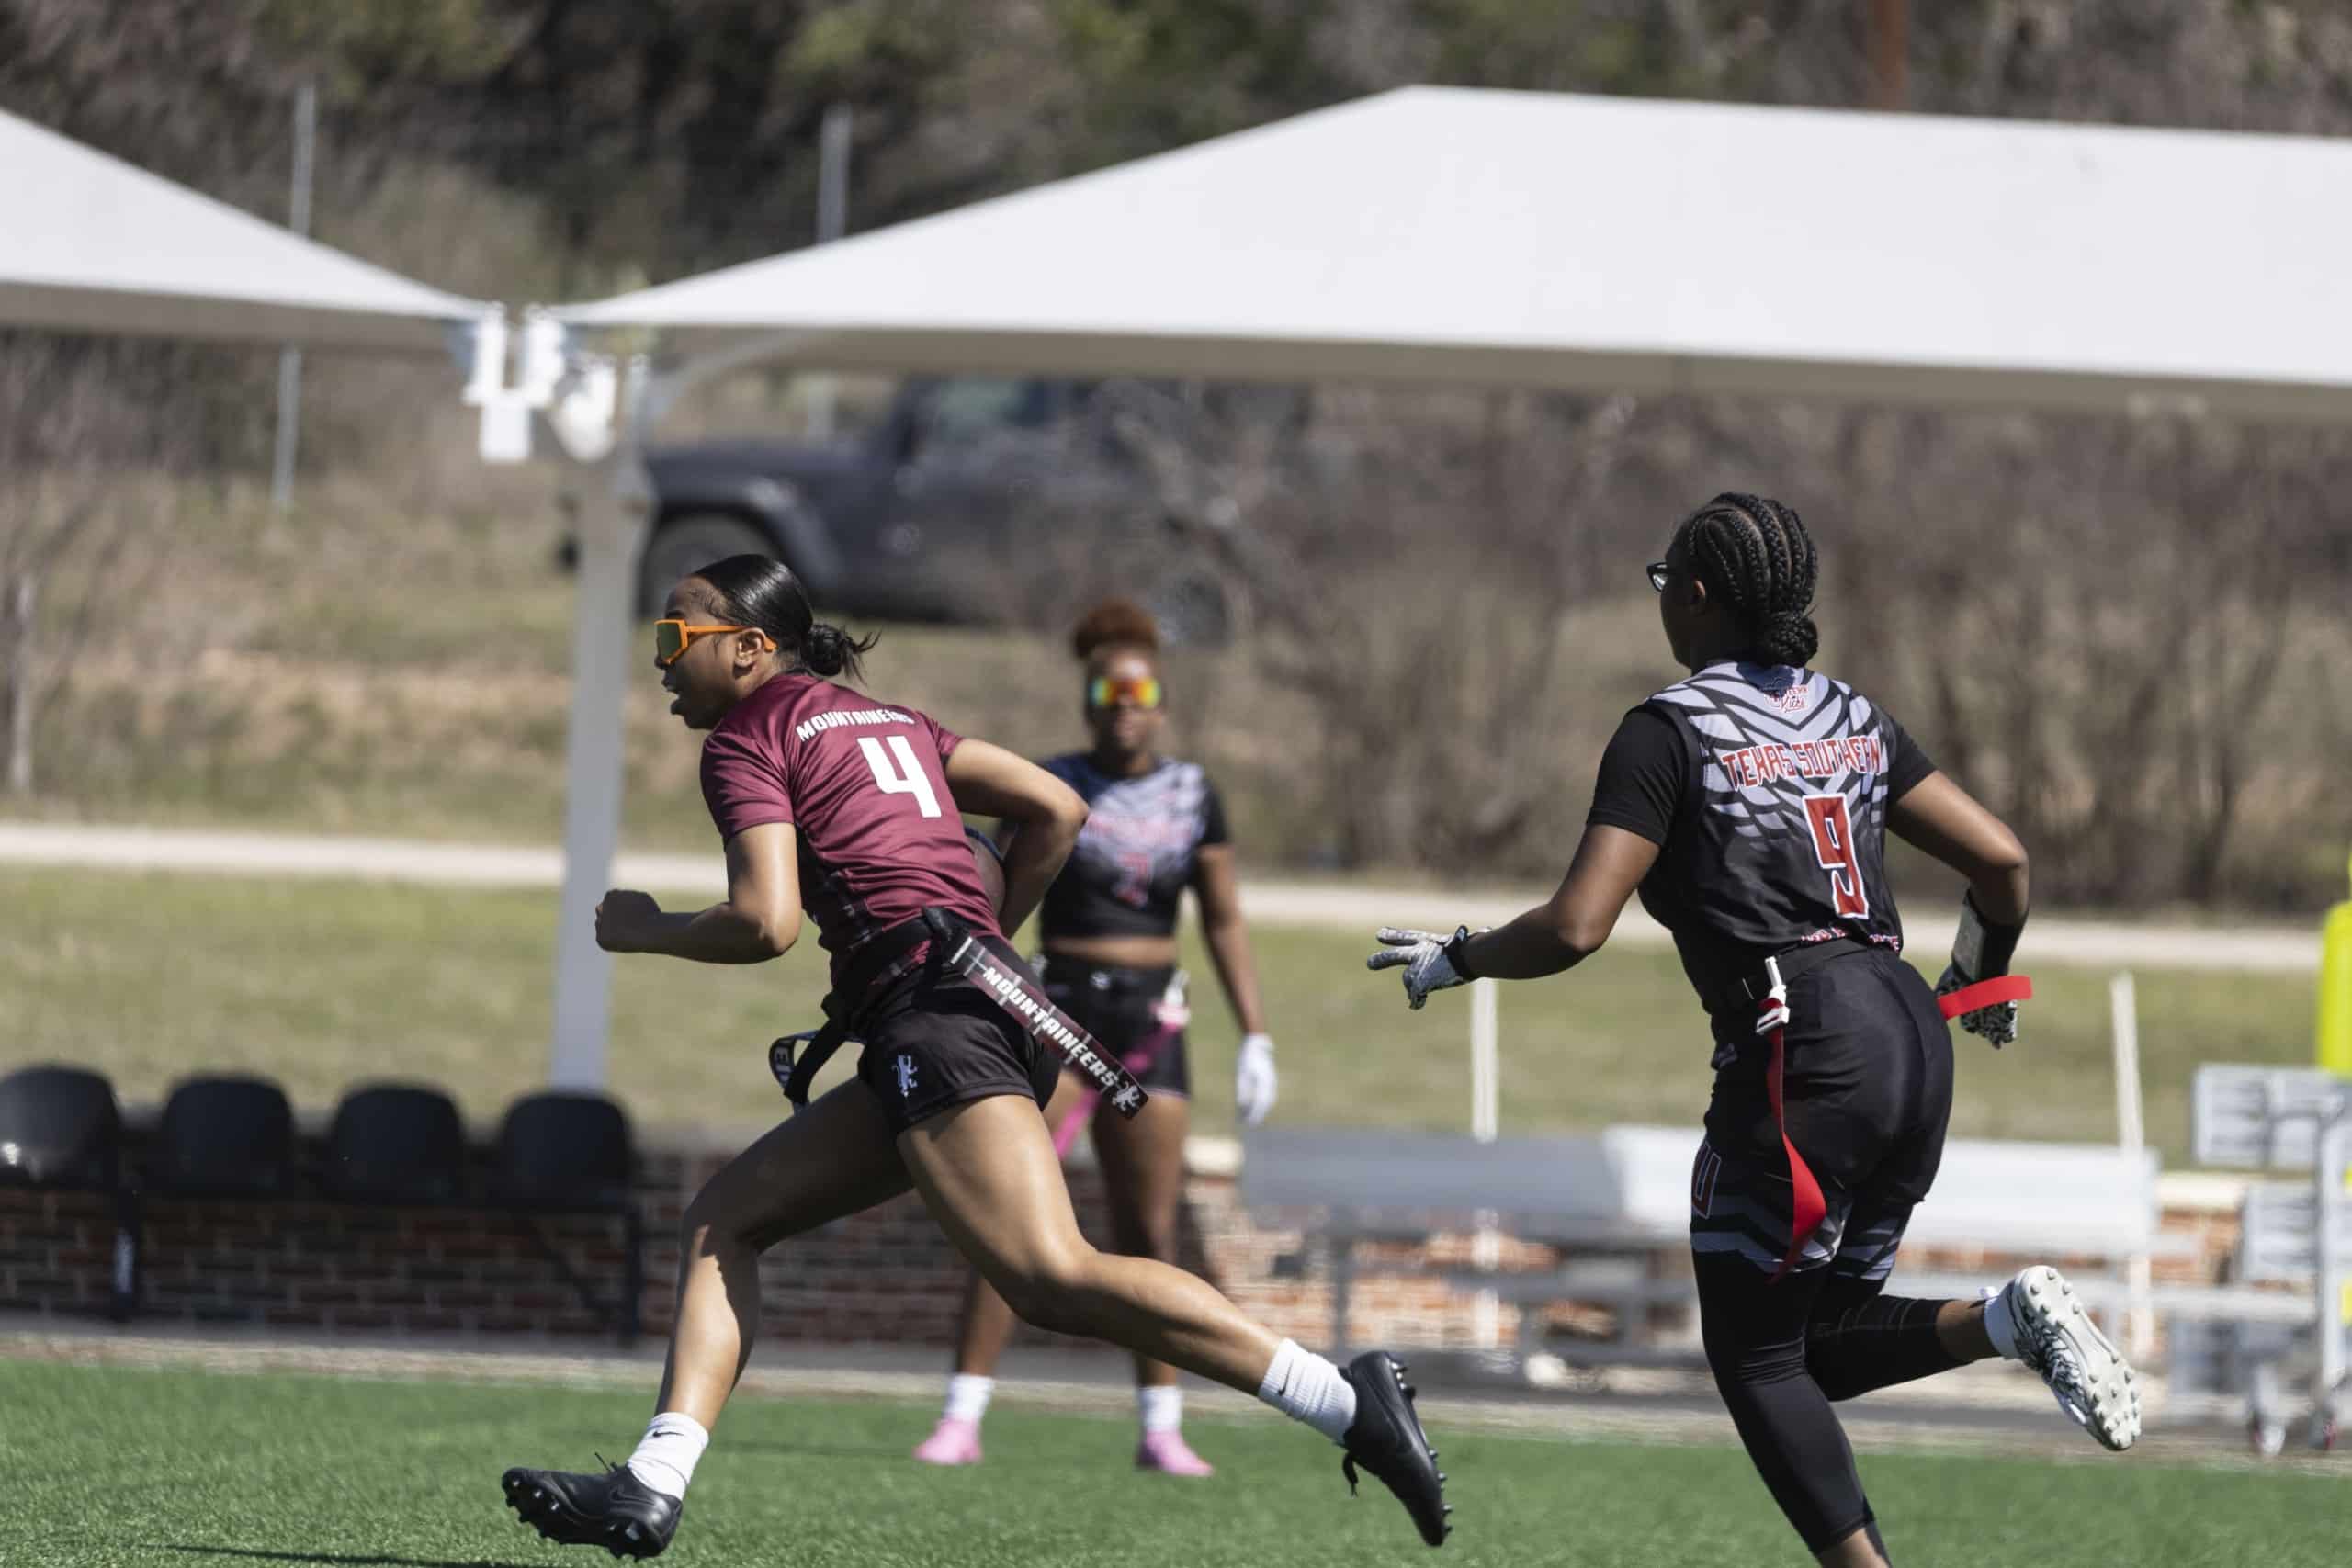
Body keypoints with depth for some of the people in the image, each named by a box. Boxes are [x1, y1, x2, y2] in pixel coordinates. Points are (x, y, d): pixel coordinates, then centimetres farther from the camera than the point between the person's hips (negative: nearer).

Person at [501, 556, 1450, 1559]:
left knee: (1052, 1280, -22)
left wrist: (644, 930, 7)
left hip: (932, 1012, -10)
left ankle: (1347, 1401, -27)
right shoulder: (886, 721, 26)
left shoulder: (747, 742, 2)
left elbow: (765, 923, -11)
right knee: (720, 1222, 11)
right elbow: (1057, 810, 21)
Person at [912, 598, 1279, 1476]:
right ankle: (962, 1419, -10)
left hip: (1150, 1024, 2)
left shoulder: (1192, 796, 7)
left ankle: (1162, 1429, 11)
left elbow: (1224, 921, 10)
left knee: (1150, 1233, 3)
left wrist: (1256, 1038, 4)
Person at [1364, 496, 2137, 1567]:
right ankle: (2010, 1320, -9)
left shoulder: (1669, 732, -3)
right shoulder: (1852, 720, 16)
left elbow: (1574, 930, -9)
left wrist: (1456, 957, 9)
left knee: (1754, 1352, 5)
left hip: (1803, 1050, -7)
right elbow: (2002, 860, 14)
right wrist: (1983, 977, 34)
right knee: (1820, 1341, 16)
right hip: (1910, 1040, 7)